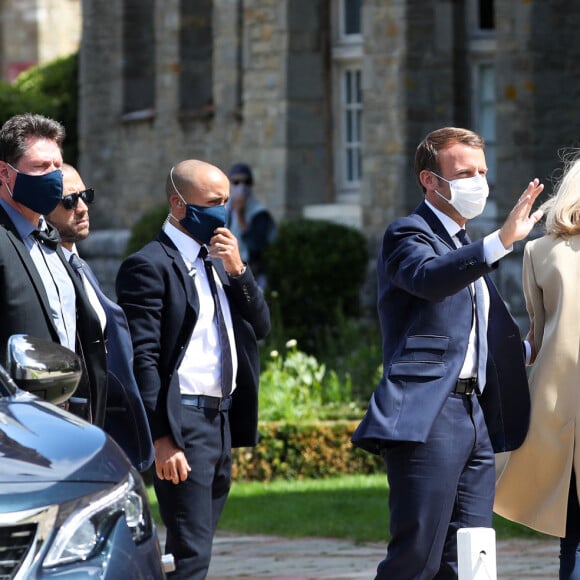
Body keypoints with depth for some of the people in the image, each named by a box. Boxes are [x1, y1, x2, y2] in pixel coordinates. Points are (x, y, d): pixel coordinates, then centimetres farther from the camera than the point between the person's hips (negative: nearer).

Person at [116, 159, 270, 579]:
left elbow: (261, 327, 14)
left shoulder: (219, 260, 18)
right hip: (183, 423, -8)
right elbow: (143, 358, -15)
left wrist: (238, 271, -1)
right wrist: (162, 437, -20)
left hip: (223, 420, 8)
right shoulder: (150, 265, -9)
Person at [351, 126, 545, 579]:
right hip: (428, 417, -9)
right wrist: (503, 240, -36)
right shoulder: (408, 235, -3)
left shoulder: (467, 248, 24)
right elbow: (428, 277, -28)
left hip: (475, 416, 9)